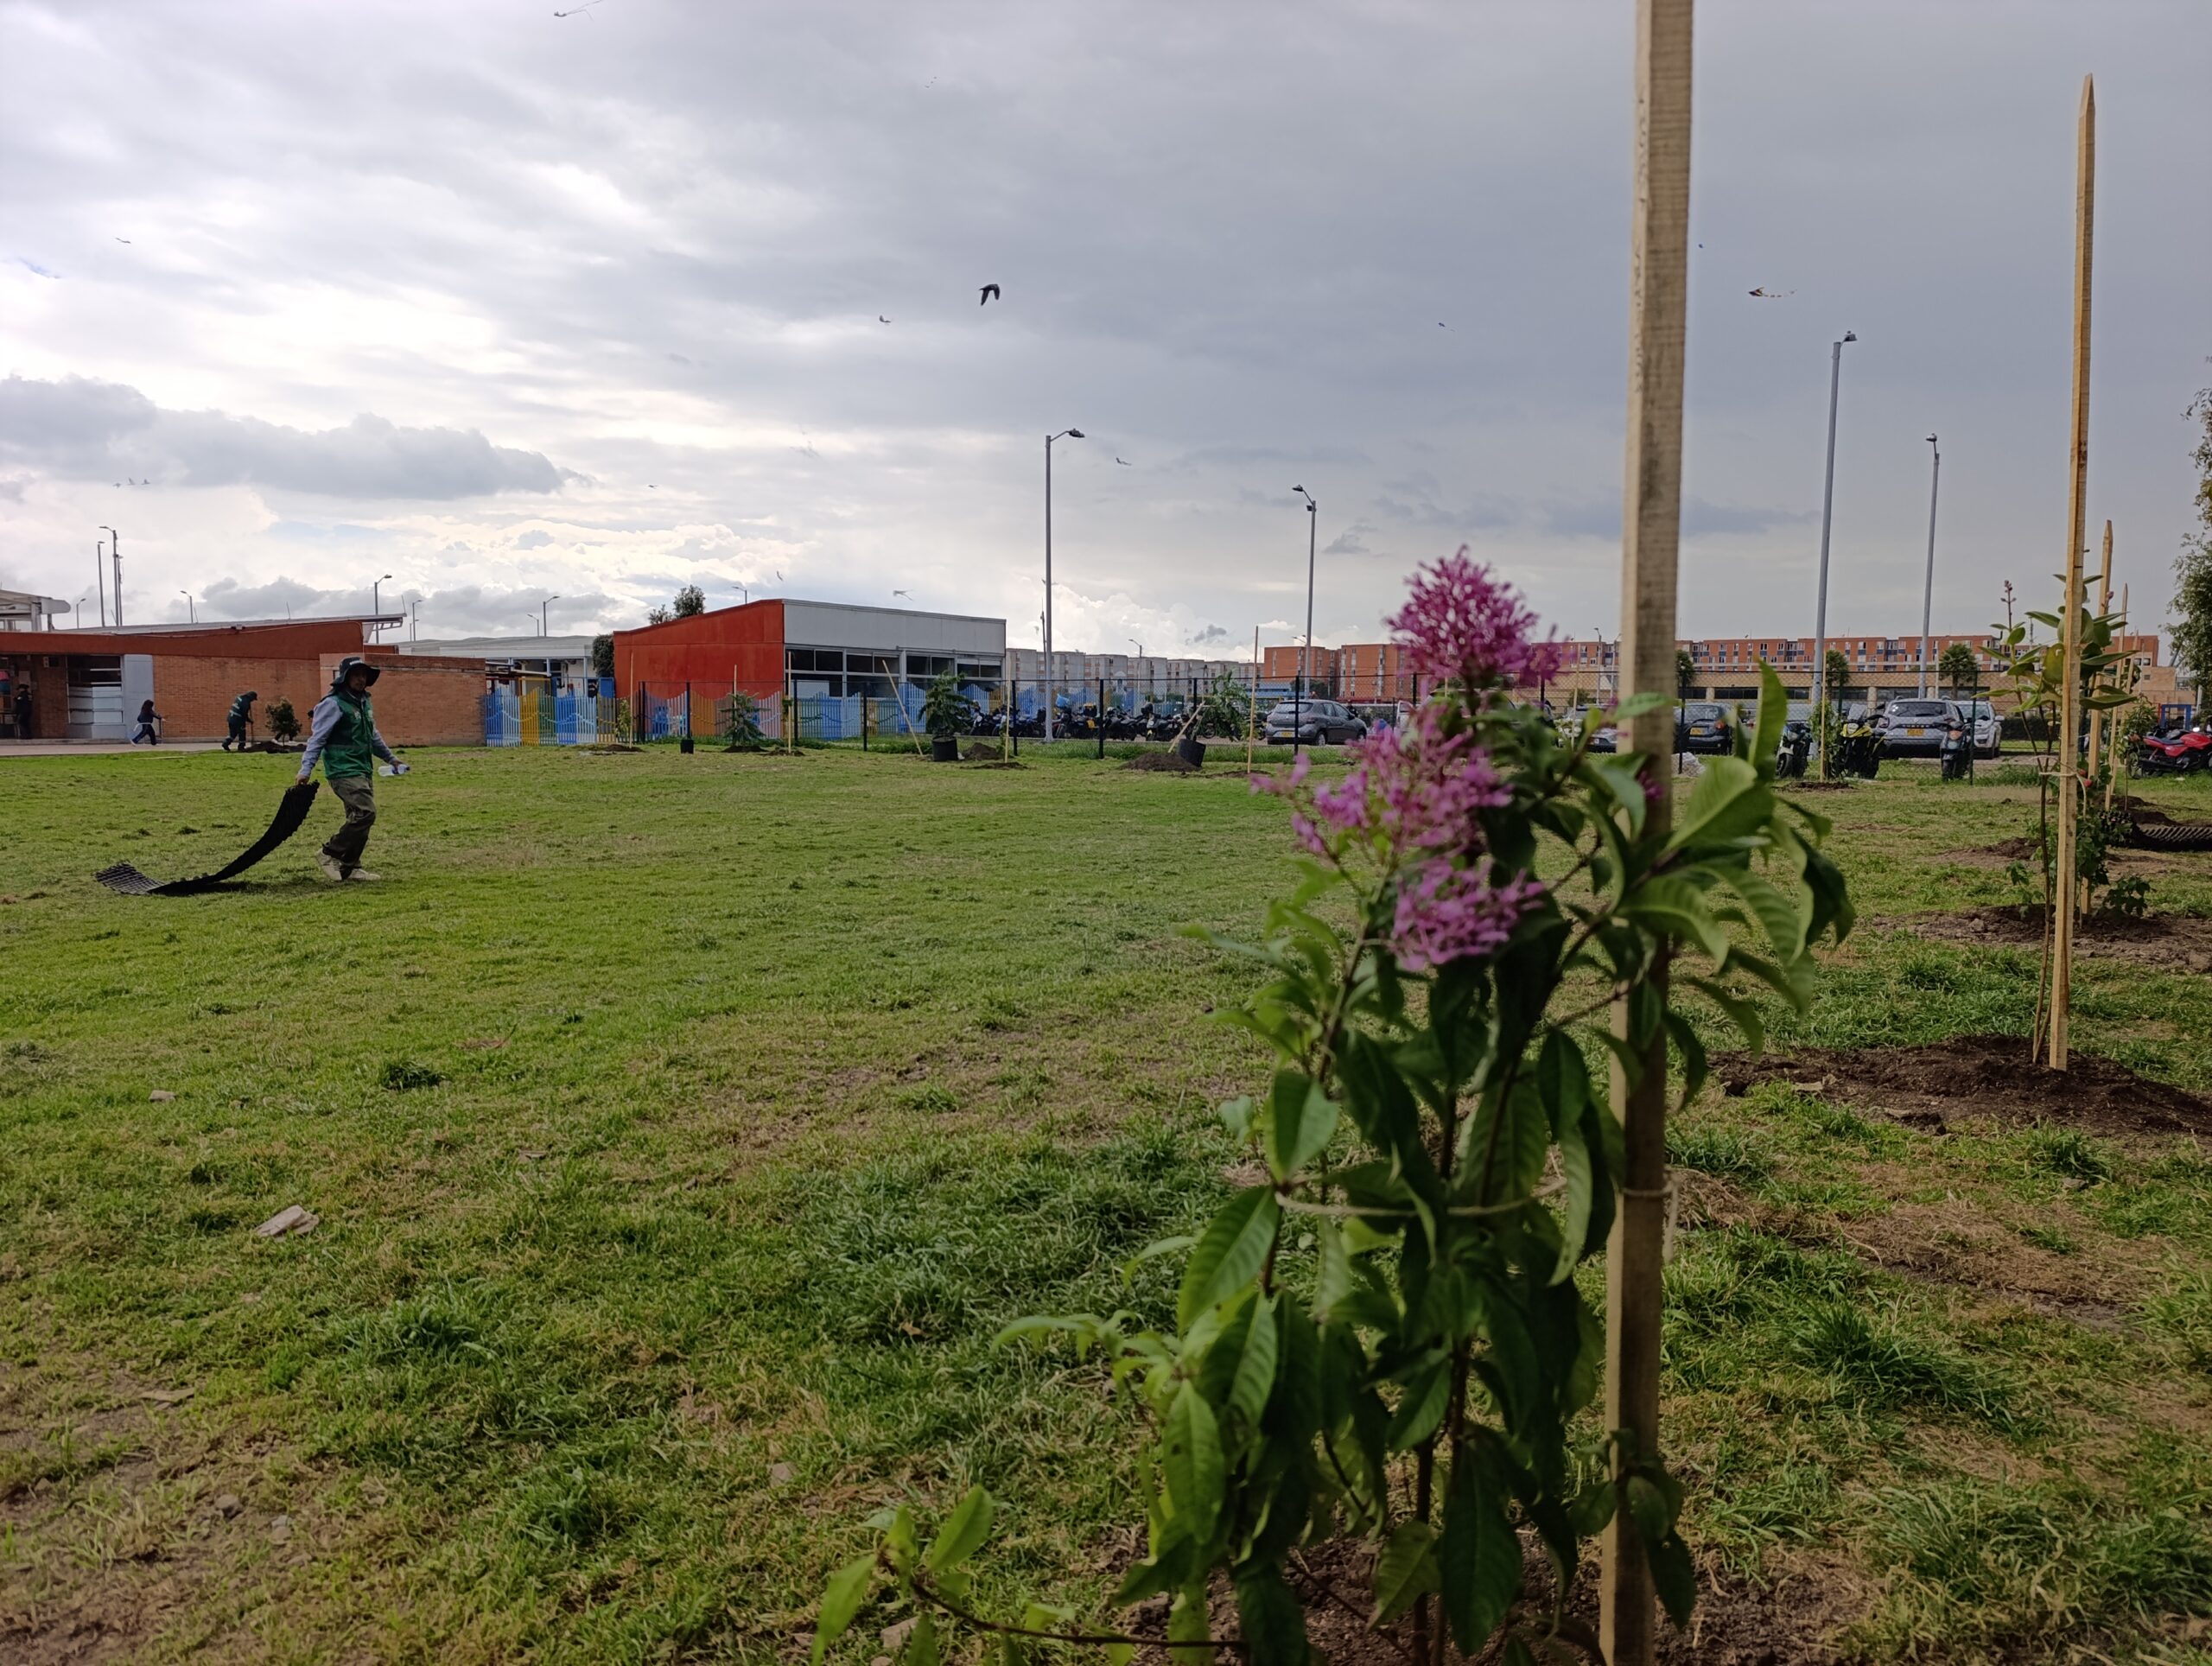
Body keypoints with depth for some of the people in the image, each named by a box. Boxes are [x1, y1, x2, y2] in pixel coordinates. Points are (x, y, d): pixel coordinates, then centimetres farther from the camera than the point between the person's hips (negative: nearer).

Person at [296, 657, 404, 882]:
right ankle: (329, 854, -6)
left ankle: (349, 867, 15)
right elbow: (317, 738, -13)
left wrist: (390, 758, 38)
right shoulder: (333, 704, -10)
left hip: (364, 771, 9)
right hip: (344, 771, -9)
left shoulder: (363, 702, 16)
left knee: (358, 818, 8)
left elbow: (373, 736, 30)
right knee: (365, 813, -19)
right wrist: (305, 770, -20)